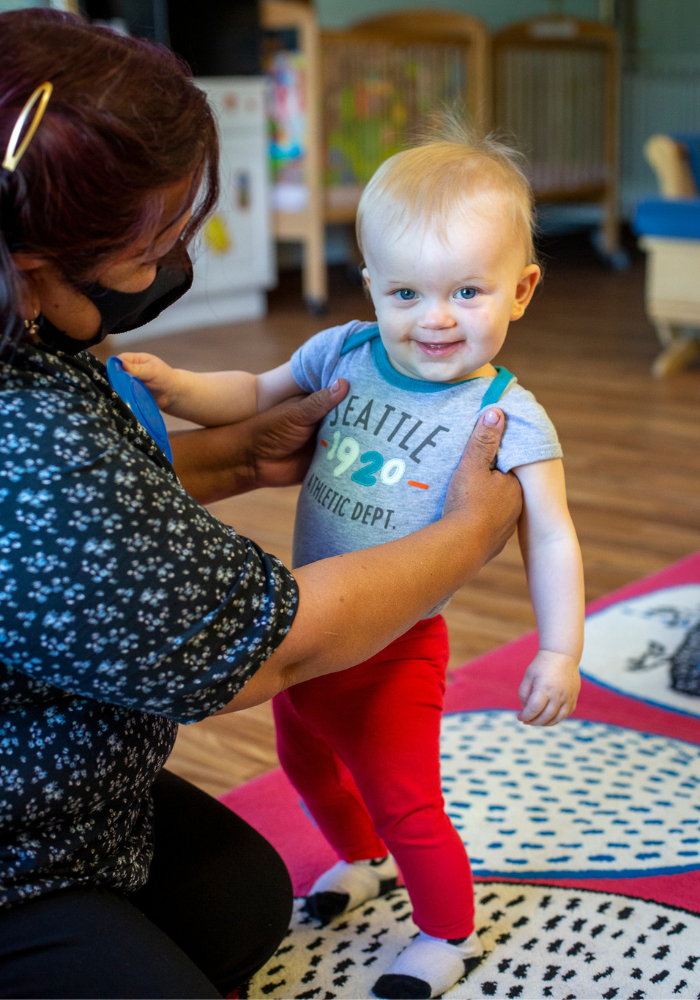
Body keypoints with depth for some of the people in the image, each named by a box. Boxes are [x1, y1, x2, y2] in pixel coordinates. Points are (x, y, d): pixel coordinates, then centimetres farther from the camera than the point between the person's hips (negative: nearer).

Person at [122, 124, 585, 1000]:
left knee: (405, 805, 6)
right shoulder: (344, 353, -7)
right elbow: (257, 395, 6)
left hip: (393, 649, -6)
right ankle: (363, 860, 58)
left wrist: (559, 649, -25)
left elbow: (550, 538, -17)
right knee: (306, 763, 27)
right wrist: (176, 388, -10)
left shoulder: (507, 417, -19)